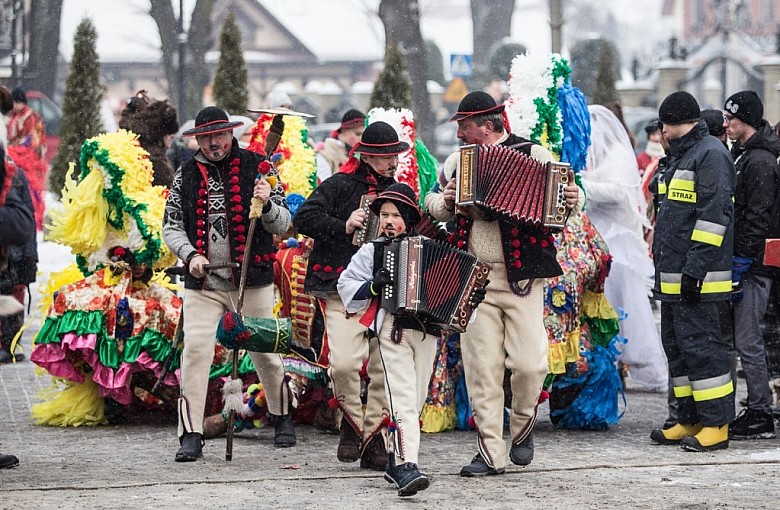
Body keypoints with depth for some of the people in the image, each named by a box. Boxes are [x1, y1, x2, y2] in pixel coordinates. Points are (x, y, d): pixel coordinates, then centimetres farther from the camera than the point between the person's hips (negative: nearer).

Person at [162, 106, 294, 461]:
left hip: (252, 279, -1)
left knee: (265, 351, 9)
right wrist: (190, 255, -8)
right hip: (202, 283, 1)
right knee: (195, 349, -11)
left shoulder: (256, 167, 0)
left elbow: (282, 224, 0)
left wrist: (267, 205, -22)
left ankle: (282, 417, 32)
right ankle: (191, 434, -8)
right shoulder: (186, 174, 6)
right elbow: (171, 225, 10)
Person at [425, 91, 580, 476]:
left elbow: (560, 195, 6)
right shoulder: (457, 161, 13)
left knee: (528, 362, -7)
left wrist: (571, 199, -16)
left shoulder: (532, 155, 1)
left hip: (521, 277, -3)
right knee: (482, 367, 1)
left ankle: (522, 428, 22)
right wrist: (445, 202, 0)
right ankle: (490, 452, 7)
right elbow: (432, 200, 22)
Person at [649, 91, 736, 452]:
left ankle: (716, 425, -7)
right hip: (672, 278, 11)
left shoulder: (711, 155, -12)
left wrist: (695, 267, -24)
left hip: (695, 277, -10)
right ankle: (690, 421, 17)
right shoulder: (680, 157, 20)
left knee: (699, 344, -10)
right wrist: (663, 268, 23)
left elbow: (714, 215, -20)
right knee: (677, 346, 12)